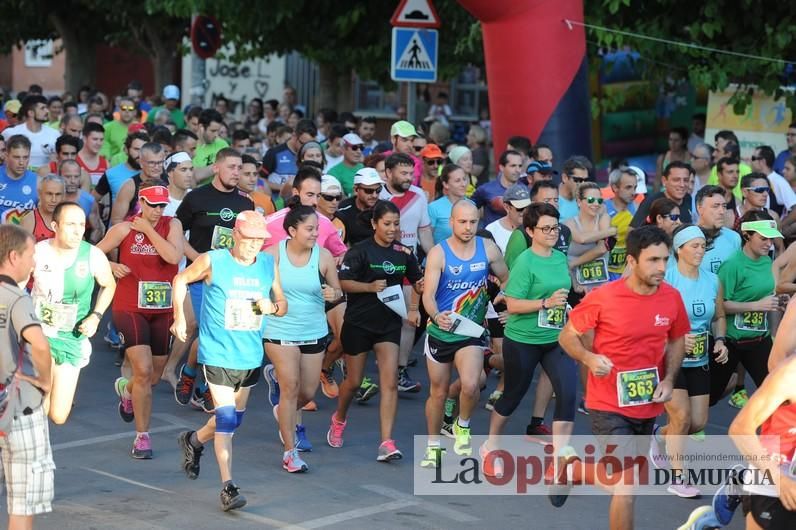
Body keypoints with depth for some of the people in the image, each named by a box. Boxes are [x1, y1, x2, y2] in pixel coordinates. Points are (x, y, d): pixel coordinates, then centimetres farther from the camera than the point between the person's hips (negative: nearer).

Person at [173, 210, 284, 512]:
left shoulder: (269, 265, 2)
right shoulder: (212, 261, -10)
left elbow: (282, 304, 10)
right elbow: (181, 280, 6)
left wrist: (272, 307, -12)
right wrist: (179, 317, 1)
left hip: (251, 355, 5)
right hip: (218, 354, -5)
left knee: (235, 418, 17)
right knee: (226, 419, -12)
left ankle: (193, 441, 45)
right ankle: (228, 487, -8)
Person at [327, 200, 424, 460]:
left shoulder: (404, 252, 3)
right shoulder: (360, 251, -10)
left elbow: (416, 281, 16)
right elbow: (342, 281, -14)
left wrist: (413, 309, -1)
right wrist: (370, 286, -27)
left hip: (389, 324, 3)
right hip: (358, 322, -3)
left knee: (390, 382, -9)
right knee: (354, 380, 10)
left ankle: (386, 443, -10)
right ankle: (339, 419, 41)